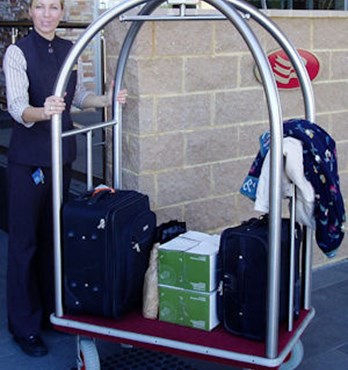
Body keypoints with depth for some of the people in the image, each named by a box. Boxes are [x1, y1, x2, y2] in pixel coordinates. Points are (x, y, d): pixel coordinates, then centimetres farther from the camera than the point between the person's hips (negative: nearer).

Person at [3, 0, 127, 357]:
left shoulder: (68, 49, 8)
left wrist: (107, 99, 2)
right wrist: (42, 112, -42)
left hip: (62, 152, 6)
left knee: (54, 232, 14)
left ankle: (52, 309, 29)